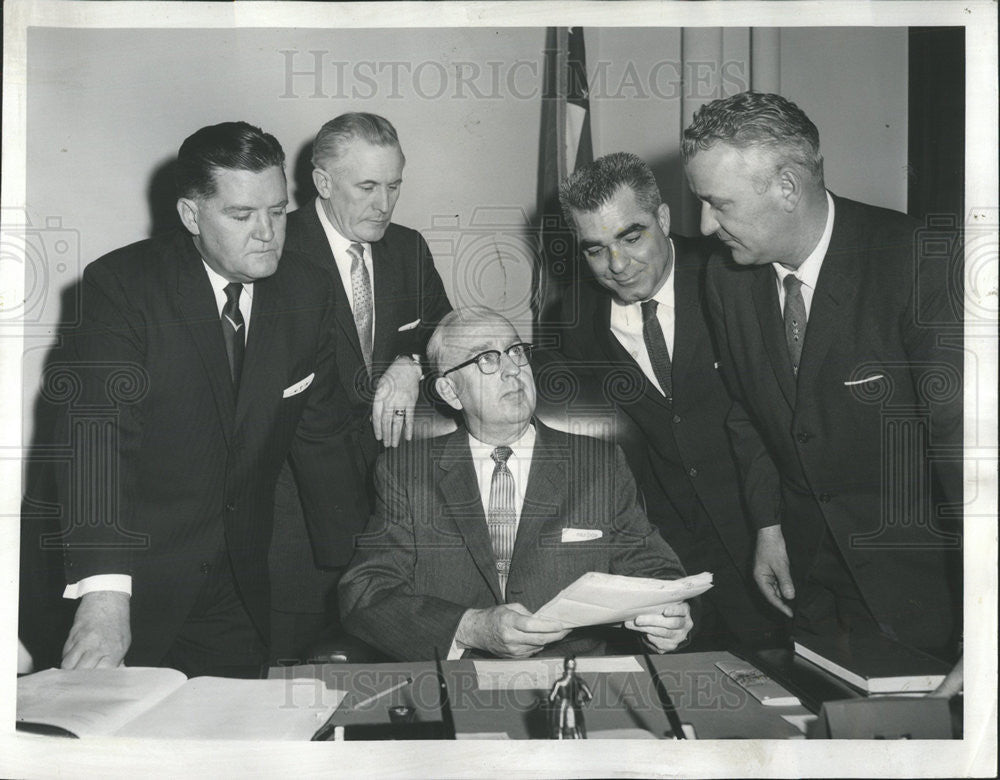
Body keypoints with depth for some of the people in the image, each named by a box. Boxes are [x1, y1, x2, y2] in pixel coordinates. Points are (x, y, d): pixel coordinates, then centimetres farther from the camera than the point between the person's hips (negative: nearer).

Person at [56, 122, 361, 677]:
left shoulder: (307, 293, -2)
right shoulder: (119, 286, -15)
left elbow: (321, 441, 5)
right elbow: (97, 432, -26)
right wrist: (103, 590, -39)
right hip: (137, 582, -3)